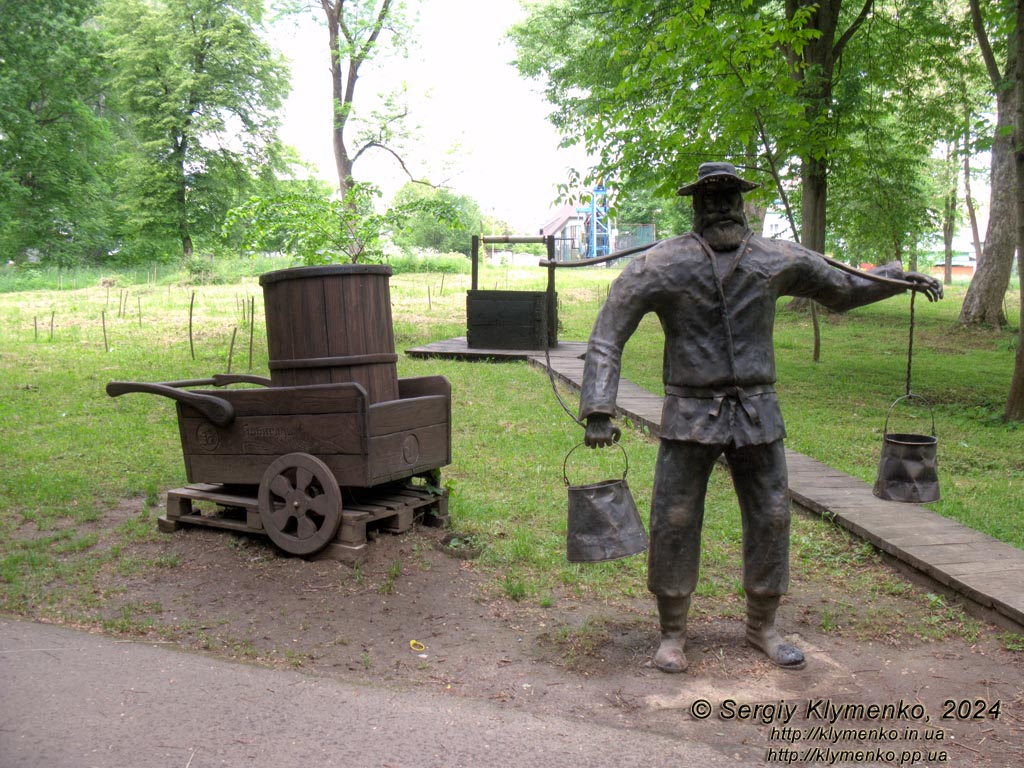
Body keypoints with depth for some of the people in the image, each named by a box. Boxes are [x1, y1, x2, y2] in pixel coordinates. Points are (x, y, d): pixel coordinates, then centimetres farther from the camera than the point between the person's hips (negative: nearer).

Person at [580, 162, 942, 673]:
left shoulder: (780, 260, 3)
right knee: (674, 524, -1)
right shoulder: (661, 265, -7)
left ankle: (762, 629, 27)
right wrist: (599, 411, -17)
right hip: (690, 415, -3)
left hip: (757, 415, 3)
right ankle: (672, 634, 17)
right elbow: (607, 335, -10)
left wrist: (899, 278, 10)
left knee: (771, 520, 8)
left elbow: (843, 289, 21)